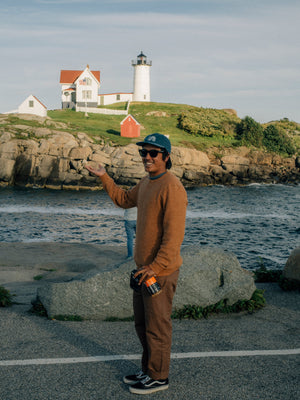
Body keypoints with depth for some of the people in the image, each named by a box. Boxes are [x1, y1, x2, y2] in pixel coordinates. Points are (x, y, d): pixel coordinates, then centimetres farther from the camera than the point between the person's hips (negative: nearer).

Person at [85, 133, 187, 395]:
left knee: (157, 326, 4)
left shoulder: (172, 188, -21)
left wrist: (156, 267, -25)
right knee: (142, 323, 20)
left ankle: (159, 377, 20)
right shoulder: (146, 183, 10)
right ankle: (149, 370, 35)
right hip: (144, 267, 10)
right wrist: (104, 177, 22)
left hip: (161, 271, -10)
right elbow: (125, 200, 29)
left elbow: (174, 235, -24)